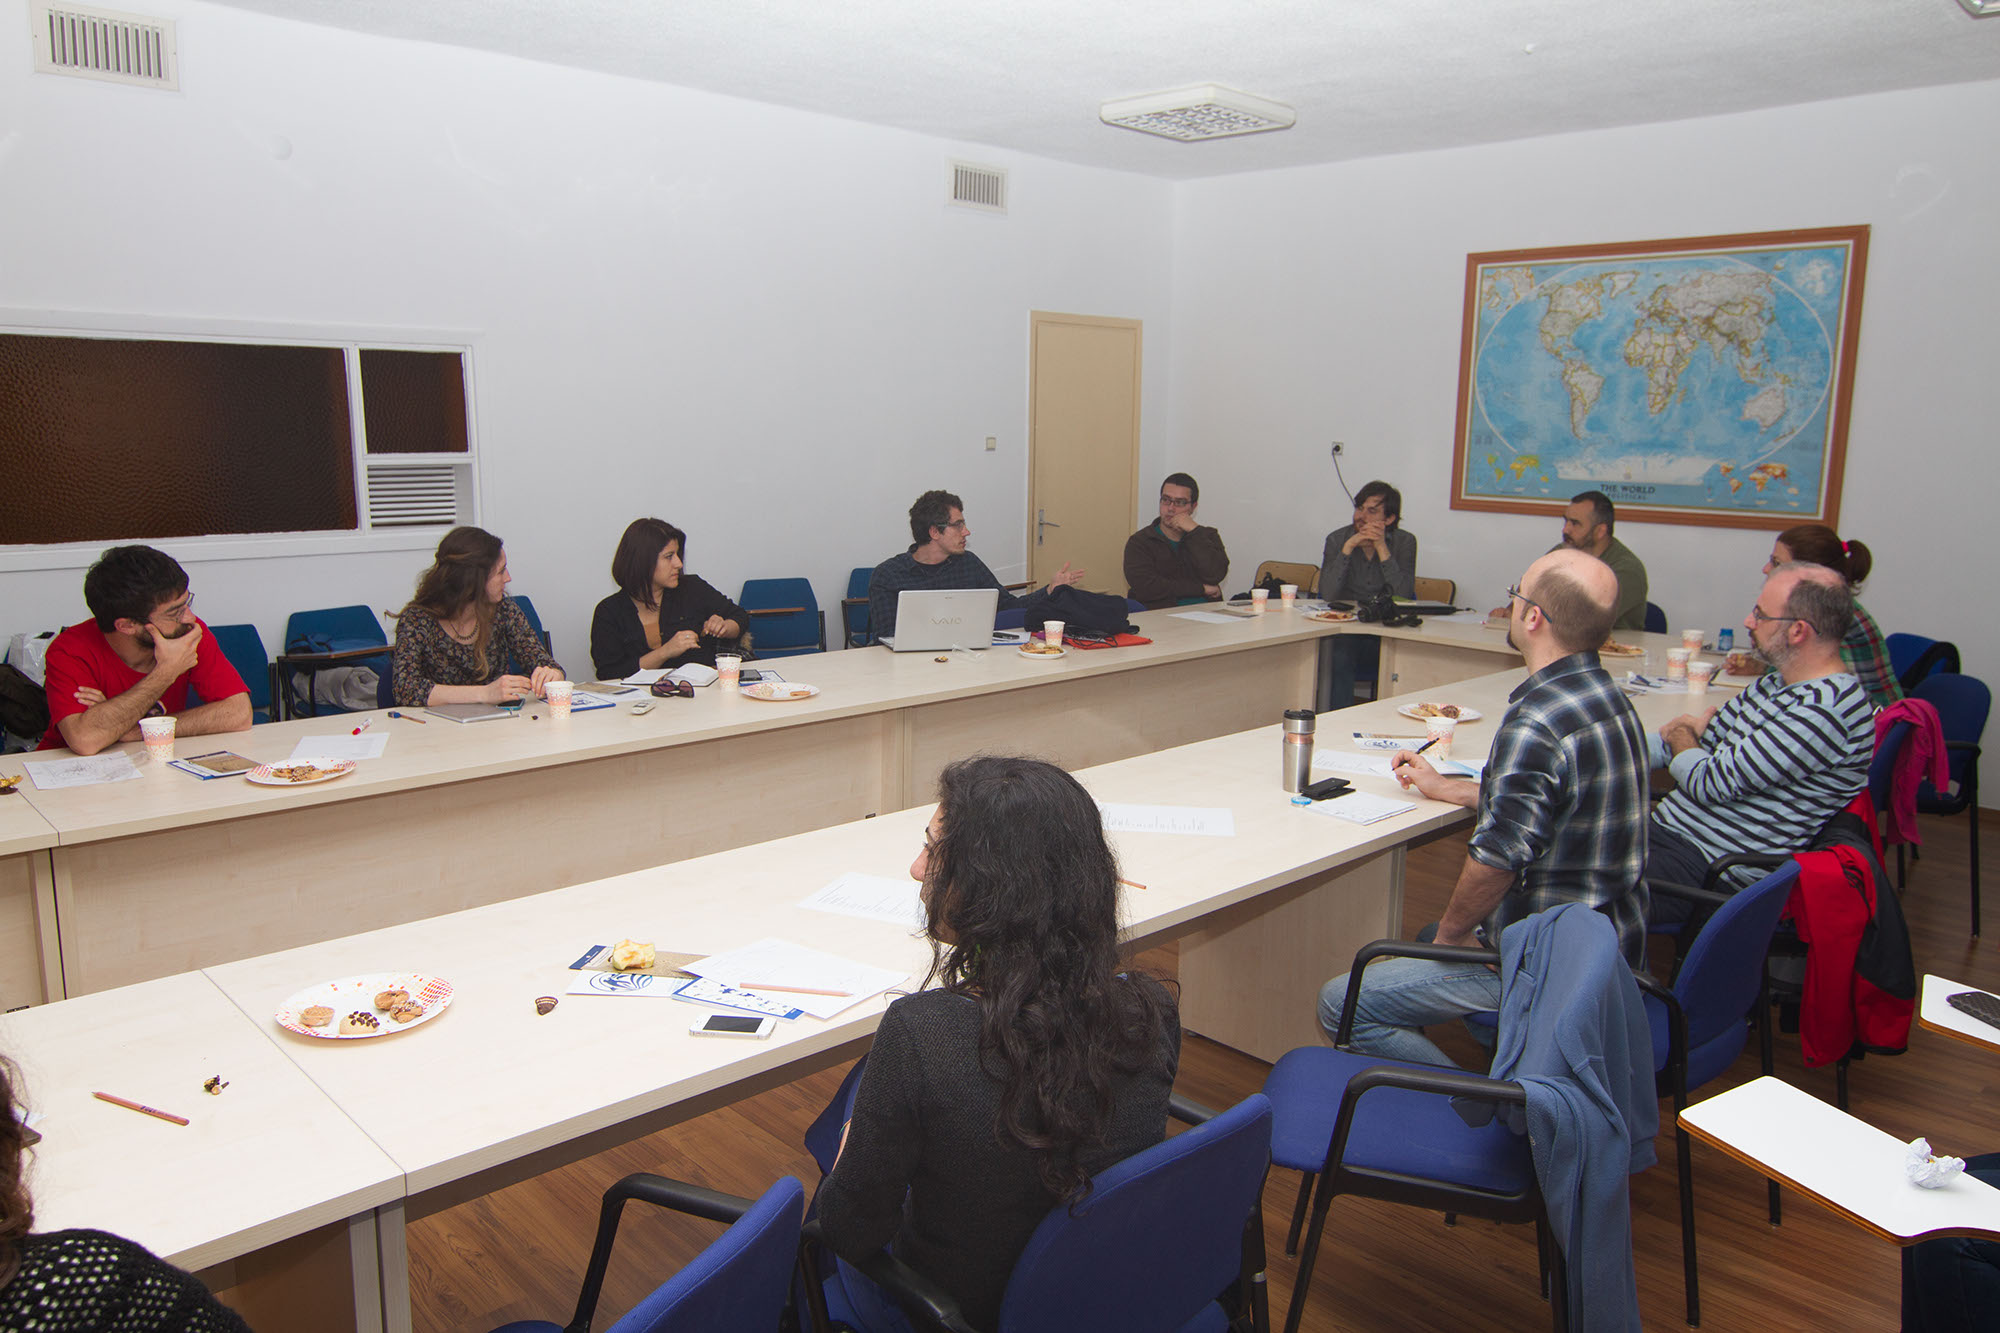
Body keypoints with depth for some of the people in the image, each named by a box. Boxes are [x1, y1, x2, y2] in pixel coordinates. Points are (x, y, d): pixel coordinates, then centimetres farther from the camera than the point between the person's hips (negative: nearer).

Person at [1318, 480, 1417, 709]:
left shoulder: (1404, 542, 1)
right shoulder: (1338, 539, 2)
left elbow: (1403, 595, -14)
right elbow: (1327, 594, -12)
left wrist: (1381, 548, -16)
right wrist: (1348, 547, -17)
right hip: (1346, 631, 0)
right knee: (1342, 658, -31)